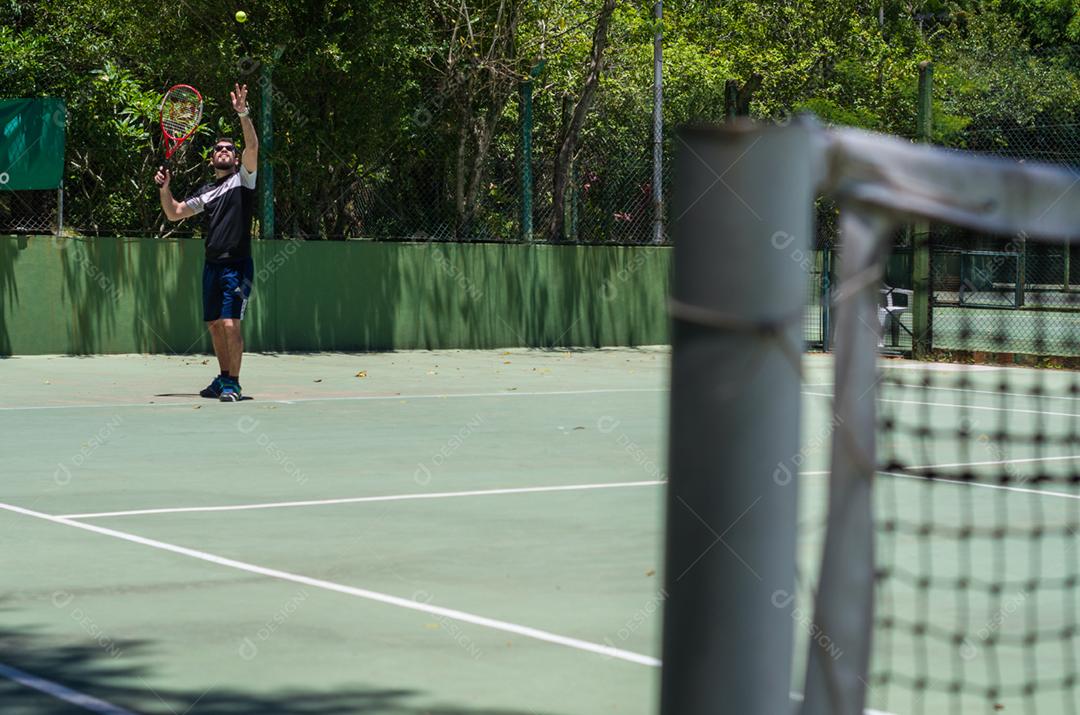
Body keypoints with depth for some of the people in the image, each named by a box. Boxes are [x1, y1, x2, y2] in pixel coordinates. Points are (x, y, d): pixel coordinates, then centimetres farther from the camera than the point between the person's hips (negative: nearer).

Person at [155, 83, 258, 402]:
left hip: (237, 265, -6)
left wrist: (243, 114, -25)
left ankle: (233, 384, -6)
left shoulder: (243, 177, 3)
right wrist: (165, 188, 5)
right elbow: (173, 213, 22)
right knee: (215, 325, 11)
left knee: (230, 323, -14)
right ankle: (223, 378, 24)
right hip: (212, 265, 6)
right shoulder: (206, 191, 18)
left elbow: (253, 146, -14)